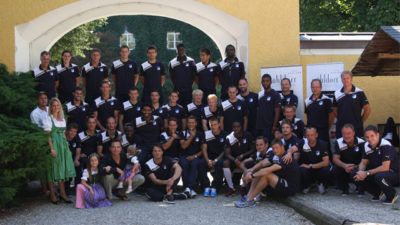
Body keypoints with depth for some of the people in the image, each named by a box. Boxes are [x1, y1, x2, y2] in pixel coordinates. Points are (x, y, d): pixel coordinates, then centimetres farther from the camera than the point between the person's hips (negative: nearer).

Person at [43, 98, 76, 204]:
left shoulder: (63, 119, 14)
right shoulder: (49, 119, -5)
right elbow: (48, 135, -10)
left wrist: (67, 146, 10)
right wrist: (52, 149, -17)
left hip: (63, 144, 6)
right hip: (54, 144, -6)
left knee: (63, 168, 7)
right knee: (53, 168, -3)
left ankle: (62, 193, 12)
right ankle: (52, 194, 3)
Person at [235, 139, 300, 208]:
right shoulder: (275, 156, 6)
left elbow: (269, 170, -29)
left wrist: (252, 175, -25)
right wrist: (251, 172, -17)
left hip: (290, 188, -9)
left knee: (266, 175, -26)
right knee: (259, 172, -1)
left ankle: (249, 200, -19)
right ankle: (248, 196, -13)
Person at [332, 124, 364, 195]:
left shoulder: (361, 143, -15)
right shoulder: (338, 142, -8)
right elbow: (335, 159, -14)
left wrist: (355, 167, -35)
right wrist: (344, 166, -34)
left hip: (357, 168, -2)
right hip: (344, 168, 2)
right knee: (335, 169, -27)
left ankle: (361, 189, 4)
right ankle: (344, 189, 1)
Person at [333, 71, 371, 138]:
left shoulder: (359, 93, -4)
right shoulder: (337, 94, 6)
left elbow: (367, 110, 0)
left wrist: (360, 121, 1)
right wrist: (340, 119, 7)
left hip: (356, 127, -3)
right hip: (340, 128, 3)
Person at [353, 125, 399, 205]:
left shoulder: (386, 146, -23)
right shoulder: (367, 146, -1)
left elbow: (385, 167, -30)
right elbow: (363, 163, 5)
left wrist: (367, 173, -27)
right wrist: (361, 172, -18)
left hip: (393, 174, -7)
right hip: (377, 171, 7)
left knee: (379, 176, -39)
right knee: (355, 175, -9)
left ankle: (392, 195, -8)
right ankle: (377, 193, 9)